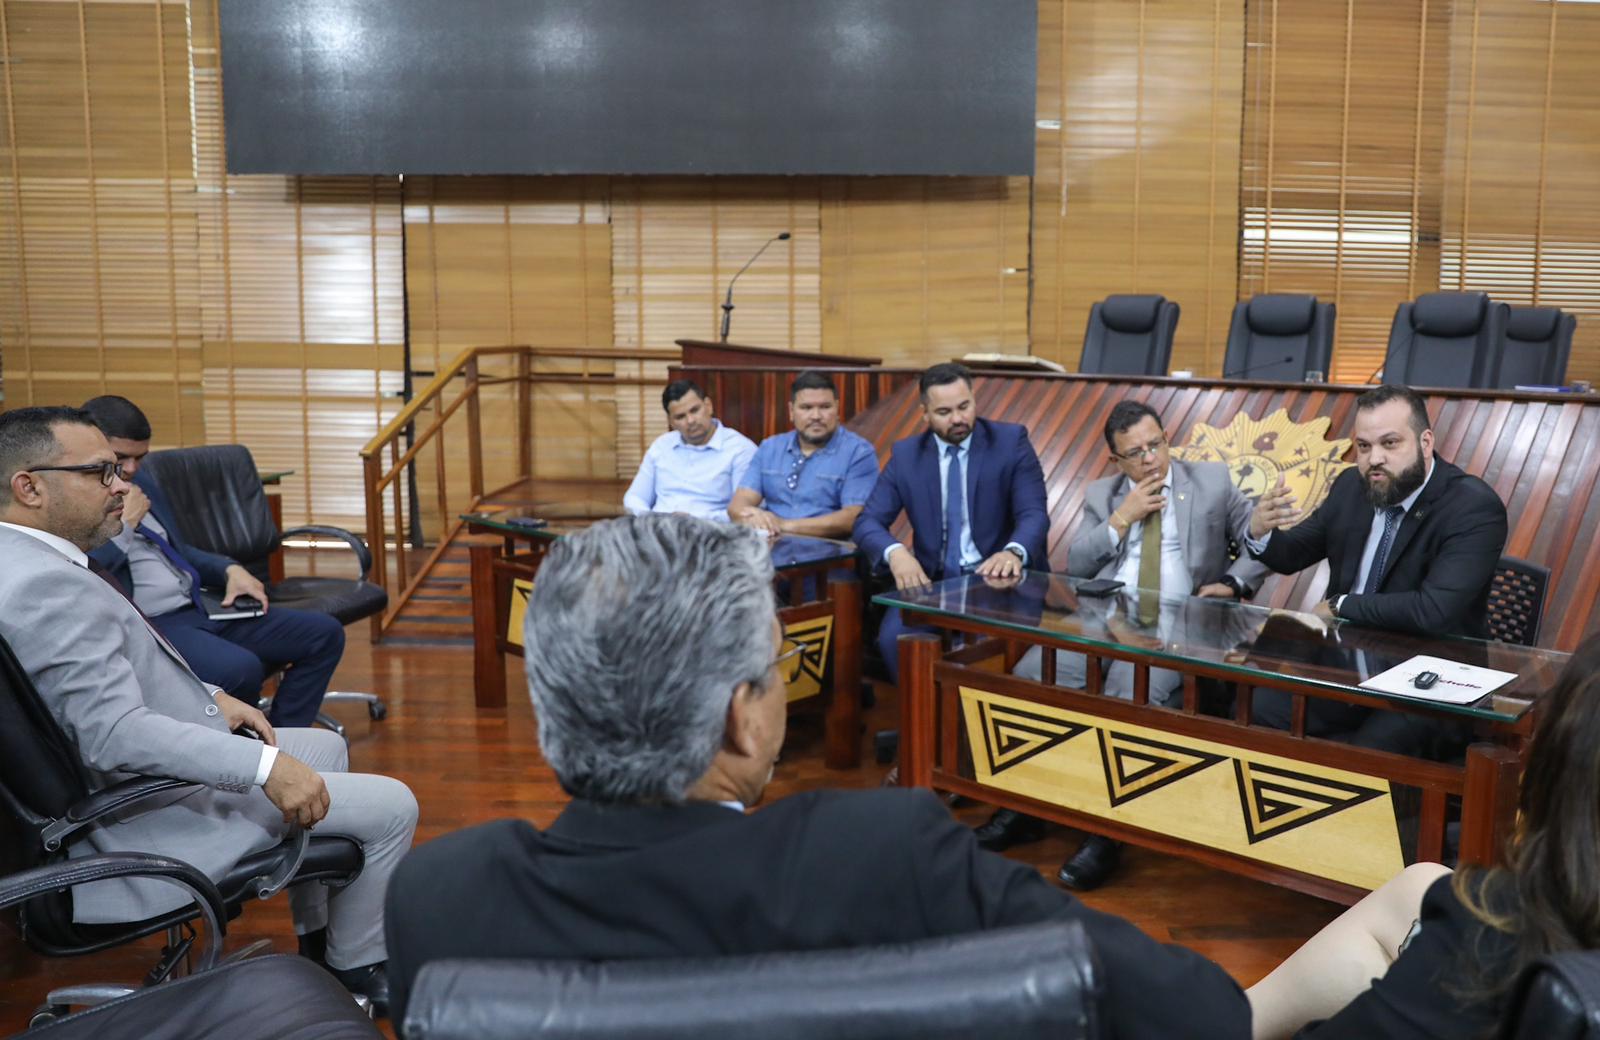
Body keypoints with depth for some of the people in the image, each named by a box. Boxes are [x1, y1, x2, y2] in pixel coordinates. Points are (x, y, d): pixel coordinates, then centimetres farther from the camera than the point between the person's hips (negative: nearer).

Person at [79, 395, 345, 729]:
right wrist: (123, 524, -15)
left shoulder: (140, 479, 17)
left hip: (203, 609, 9)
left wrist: (231, 570, 8)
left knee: (324, 633, -2)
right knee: (239, 669, -35)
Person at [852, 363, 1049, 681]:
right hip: (934, 580, 2)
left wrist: (1013, 552, -33)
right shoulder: (906, 454, 6)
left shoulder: (1010, 441, 0)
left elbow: (1034, 513, -9)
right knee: (893, 638, -26)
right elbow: (868, 522, 1)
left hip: (998, 576, -2)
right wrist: (895, 553, -23)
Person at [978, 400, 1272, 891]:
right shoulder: (1101, 494, 18)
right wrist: (1121, 518, 0)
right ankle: (1025, 804, -7)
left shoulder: (1213, 481, 11)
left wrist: (1233, 581, -9)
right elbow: (1075, 567, 10)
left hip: (1176, 627, -3)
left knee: (1130, 695, -34)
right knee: (1031, 675, -22)